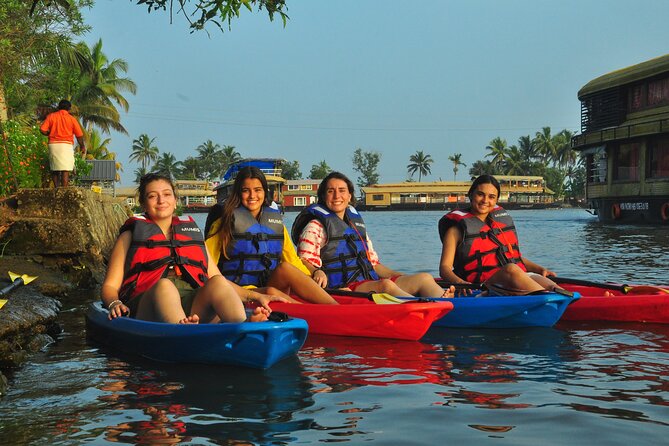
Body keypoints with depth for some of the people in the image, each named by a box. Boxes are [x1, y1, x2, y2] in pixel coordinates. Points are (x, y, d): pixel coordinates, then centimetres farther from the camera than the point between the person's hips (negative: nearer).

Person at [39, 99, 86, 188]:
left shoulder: (51, 116, 6)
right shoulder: (71, 119, 2)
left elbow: (42, 130, -3)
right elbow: (79, 134, 2)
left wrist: (51, 134, 17)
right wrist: (82, 146, 16)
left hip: (53, 144, 3)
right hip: (66, 145, -2)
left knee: (55, 169, 13)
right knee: (65, 169, -5)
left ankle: (56, 188, 15)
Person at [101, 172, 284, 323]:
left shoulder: (192, 232, 30)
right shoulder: (131, 235, 21)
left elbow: (217, 279, 26)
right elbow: (110, 286, 12)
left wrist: (255, 296, 11)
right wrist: (114, 304, -12)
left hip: (195, 307, 3)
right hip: (148, 308, -3)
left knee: (217, 283, -27)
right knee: (164, 285, -34)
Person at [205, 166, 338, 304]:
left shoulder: (276, 221, 17)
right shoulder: (226, 222, 6)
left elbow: (293, 260, 14)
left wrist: (310, 281, -3)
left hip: (273, 286, 3)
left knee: (285, 269, -29)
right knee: (271, 293, -34)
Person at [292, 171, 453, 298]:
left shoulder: (357, 223, 27)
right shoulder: (316, 226, 7)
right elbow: (304, 260, -6)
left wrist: (402, 277, 18)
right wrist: (317, 272, -28)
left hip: (372, 282, 7)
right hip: (343, 288, -7)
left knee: (424, 278, -14)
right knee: (386, 285, -36)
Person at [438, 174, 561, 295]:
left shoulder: (503, 219, 25)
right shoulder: (458, 227, 8)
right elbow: (445, 267, -2)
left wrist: (540, 269, 11)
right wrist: (459, 283, -24)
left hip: (518, 279, 6)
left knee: (543, 281, -28)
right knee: (511, 269, -37)